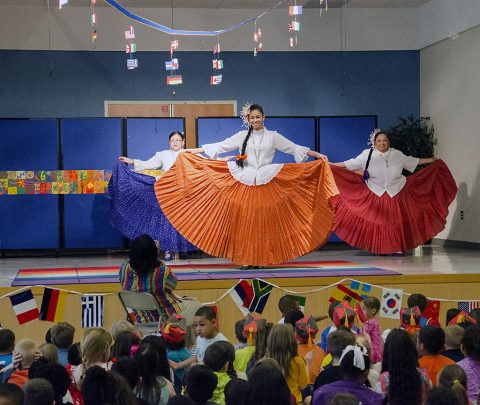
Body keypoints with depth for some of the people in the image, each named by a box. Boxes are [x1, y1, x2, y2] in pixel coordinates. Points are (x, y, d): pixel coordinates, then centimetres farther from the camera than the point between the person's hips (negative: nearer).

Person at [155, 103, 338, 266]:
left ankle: (264, 258, 1)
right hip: (245, 183, 1)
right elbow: (220, 146, 10)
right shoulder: (242, 136, 10)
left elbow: (294, 148, 8)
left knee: (265, 220, -3)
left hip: (267, 183, -1)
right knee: (245, 220, -4)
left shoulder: (273, 136, 9)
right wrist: (194, 150, 7)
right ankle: (246, 258, 0)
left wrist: (317, 154, 0)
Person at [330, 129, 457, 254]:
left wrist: (431, 160, 19)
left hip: (397, 194, 2)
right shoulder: (367, 155, -3)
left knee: (396, 221, 1)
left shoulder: (397, 154, 3)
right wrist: (331, 165, -8)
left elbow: (411, 161, 16)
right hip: (375, 196, -1)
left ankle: (397, 247, 9)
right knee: (378, 221, -3)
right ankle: (379, 248, 5)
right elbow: (350, 164, -1)